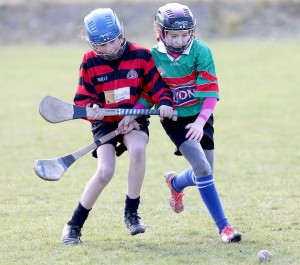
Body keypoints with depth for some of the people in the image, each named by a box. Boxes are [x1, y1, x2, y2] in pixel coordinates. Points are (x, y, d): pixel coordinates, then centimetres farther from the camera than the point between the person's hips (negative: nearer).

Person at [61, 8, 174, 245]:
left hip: (134, 118, 0)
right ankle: (75, 225, 1)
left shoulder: (141, 55, -8)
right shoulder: (90, 63, -7)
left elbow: (156, 84, -3)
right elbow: (83, 98, -4)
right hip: (105, 121, 0)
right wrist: (91, 109, -26)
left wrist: (165, 101, -23)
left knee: (138, 149, -34)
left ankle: (132, 212, -16)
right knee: (105, 172, -19)